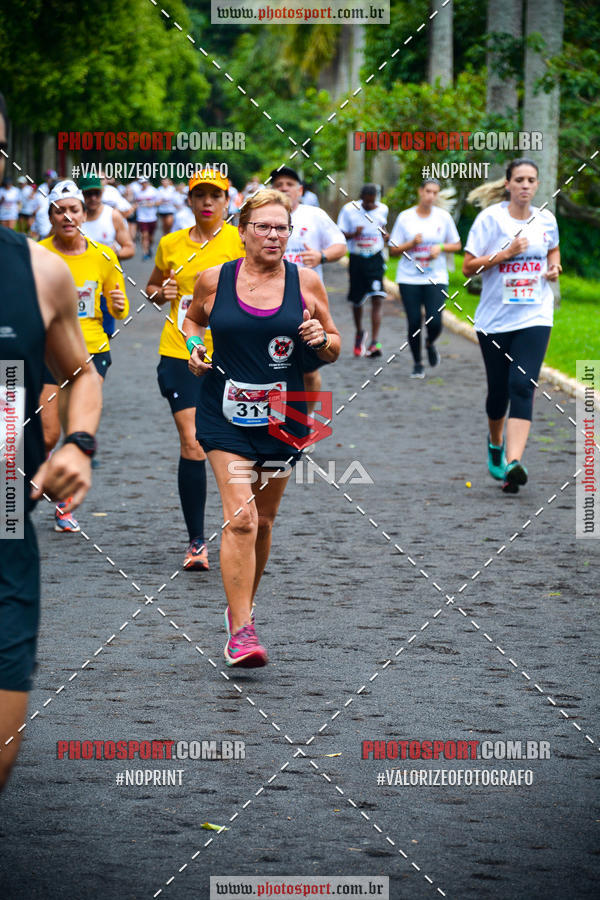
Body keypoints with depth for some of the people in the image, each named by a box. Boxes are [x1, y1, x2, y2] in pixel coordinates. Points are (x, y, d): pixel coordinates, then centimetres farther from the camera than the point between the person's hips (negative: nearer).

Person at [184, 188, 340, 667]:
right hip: (227, 416, -2)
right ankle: (240, 629, -15)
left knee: (263, 520, 14)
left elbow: (335, 348, 10)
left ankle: (241, 607, 36)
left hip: (283, 415, 2)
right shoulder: (214, 280, -1)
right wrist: (194, 349, -1)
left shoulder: (306, 282, 1)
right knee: (240, 517, -16)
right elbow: (193, 321, 19)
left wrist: (321, 339, -12)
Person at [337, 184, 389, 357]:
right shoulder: (349, 210, -6)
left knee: (377, 298, -15)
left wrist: (386, 236, 1)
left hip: (376, 259, 0)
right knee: (357, 301, 10)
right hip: (357, 259, 0)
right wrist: (353, 234, -24)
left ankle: (375, 342, -20)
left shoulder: (382, 210, 1)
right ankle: (359, 333, 39)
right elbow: (340, 235, -4)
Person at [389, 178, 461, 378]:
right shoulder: (405, 217, 1)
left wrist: (441, 247, -7)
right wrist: (412, 243, -14)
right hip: (409, 278, 0)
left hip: (436, 278, 0)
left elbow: (456, 245, 12)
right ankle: (417, 364, 16)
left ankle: (430, 344, 23)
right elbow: (393, 250, 3)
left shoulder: (443, 217, 3)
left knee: (434, 322, -12)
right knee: (414, 323, -3)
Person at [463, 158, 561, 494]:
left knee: (522, 387, -15)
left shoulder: (546, 219, 5)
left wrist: (554, 267, 4)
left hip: (535, 317, 1)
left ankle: (513, 463, -24)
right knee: (499, 390, 8)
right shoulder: (490, 218, -5)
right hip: (495, 318, -1)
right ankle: (496, 442, 40)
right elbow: (469, 266, -6)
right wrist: (506, 253, -17)